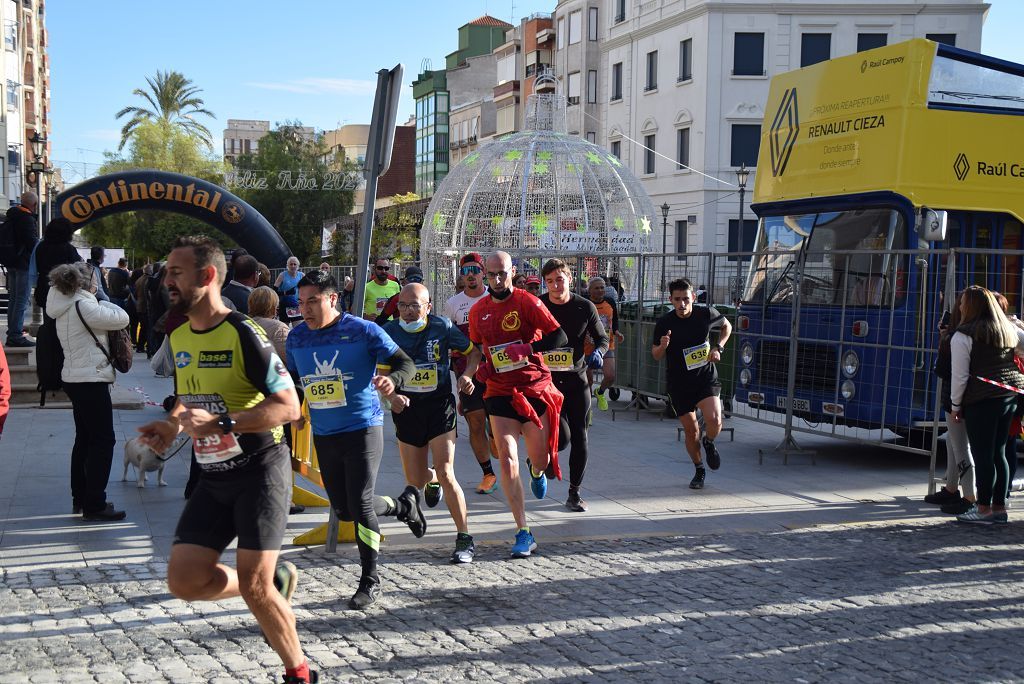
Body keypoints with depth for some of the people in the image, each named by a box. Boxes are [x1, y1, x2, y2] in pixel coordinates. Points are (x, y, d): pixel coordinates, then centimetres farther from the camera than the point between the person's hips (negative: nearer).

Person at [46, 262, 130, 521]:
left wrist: (97, 301, 2)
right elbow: (122, 318, -17)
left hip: (75, 379, 10)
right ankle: (94, 506, -3)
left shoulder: (66, 308, 11)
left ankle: (80, 499, 25)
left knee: (84, 439, 17)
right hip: (91, 380, -10)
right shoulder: (84, 306, -19)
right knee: (103, 441, -5)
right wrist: (103, 302, -2)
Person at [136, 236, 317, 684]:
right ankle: (276, 579, 24)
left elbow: (288, 407, -19)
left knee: (254, 586, -9)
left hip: (259, 470, -7)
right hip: (213, 478, 7)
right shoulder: (179, 337, 8)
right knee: (184, 581, 0)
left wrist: (220, 423, -29)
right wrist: (172, 424, 1)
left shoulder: (243, 334, -16)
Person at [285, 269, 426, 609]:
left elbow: (405, 362, -8)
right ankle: (404, 505, 37)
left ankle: (370, 581, 8)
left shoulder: (363, 331, -10)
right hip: (324, 435, 6)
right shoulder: (296, 337, 4)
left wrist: (393, 380, -30)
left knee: (359, 505, -10)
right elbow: (292, 378, 19)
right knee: (343, 510, 9)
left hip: (363, 430, -6)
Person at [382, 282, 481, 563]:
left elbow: (473, 351, 7)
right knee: (415, 481, 10)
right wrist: (392, 395, -18)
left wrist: (467, 374, -13)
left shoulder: (442, 327, -7)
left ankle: (464, 539, -5)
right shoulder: (389, 331, -4)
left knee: (446, 474, -14)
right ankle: (432, 480, 50)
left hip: (439, 406, -3)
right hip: (407, 410, 3)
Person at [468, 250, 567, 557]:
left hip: (535, 388, -2)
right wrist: (482, 367, 3)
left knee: (541, 460, 9)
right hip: (499, 392, 2)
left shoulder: (527, 302, -8)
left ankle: (537, 471, 50)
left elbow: (560, 337, -15)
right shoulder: (478, 311, 7)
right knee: (507, 461, -10)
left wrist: (526, 349, -27)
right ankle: (524, 534, -7)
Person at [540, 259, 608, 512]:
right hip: (546, 379, -2)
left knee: (579, 437, 0)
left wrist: (597, 352, -14)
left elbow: (602, 338, 7)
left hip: (576, 379, 2)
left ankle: (574, 493, 13)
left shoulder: (585, 307, -3)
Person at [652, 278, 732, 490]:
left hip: (706, 378, 0)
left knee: (714, 419, -23)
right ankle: (699, 470, 29)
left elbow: (727, 326, 14)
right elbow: (656, 356, 0)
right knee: (690, 430, 5)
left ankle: (709, 443, 13)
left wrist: (718, 348, -2)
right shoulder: (664, 323, -10)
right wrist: (662, 346, -23)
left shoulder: (707, 314, -8)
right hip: (678, 383, 1)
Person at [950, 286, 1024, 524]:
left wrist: (955, 405, -1)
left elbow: (960, 375, -9)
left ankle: (984, 509, 1)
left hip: (981, 401, -7)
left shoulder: (963, 336, -8)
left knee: (982, 455, -2)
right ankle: (999, 507, 18)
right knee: (999, 453, 13)